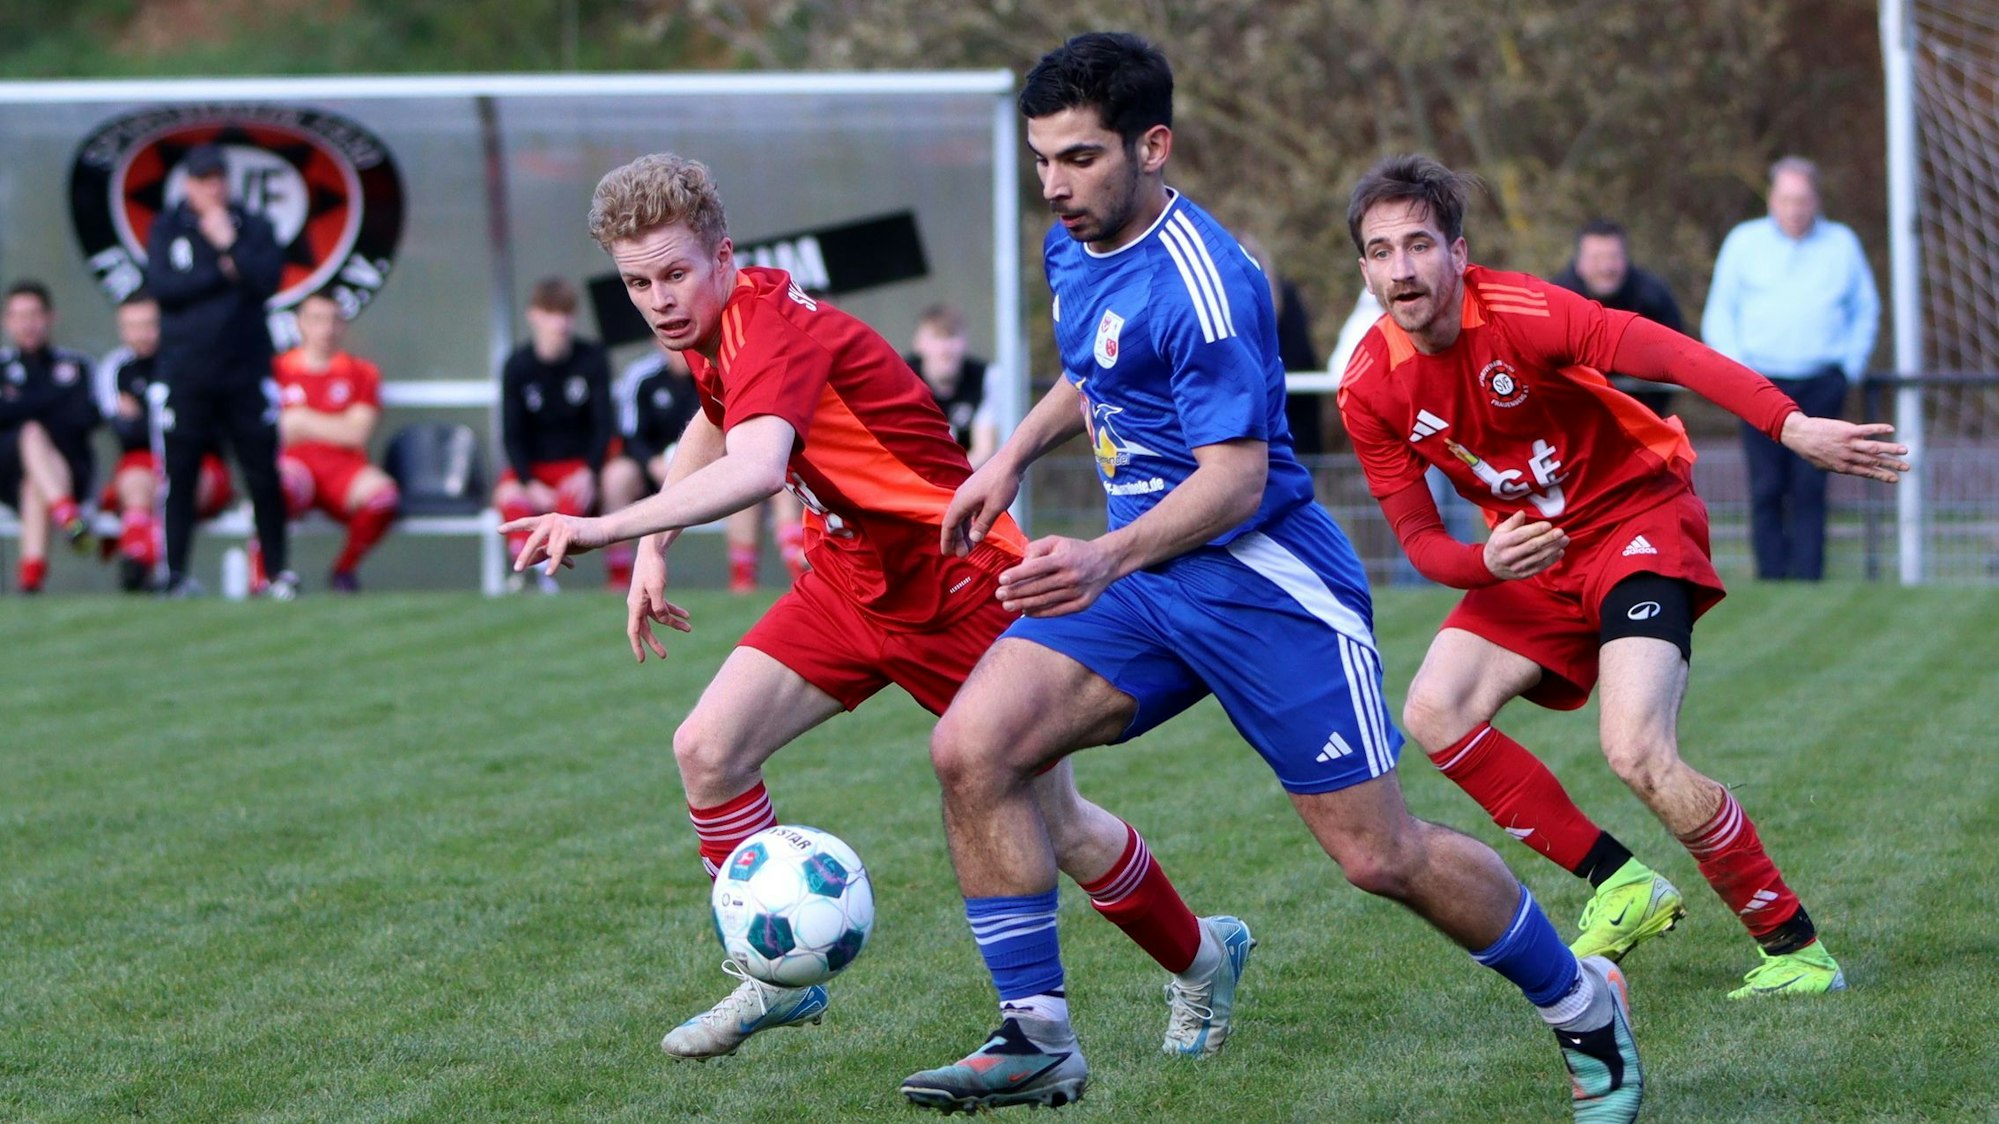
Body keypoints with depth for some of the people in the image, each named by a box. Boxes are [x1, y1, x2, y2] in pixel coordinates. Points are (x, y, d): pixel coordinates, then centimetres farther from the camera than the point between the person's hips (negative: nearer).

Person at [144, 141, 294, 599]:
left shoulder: (253, 227, 8)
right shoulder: (166, 229, 7)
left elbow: (268, 280, -6)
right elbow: (161, 286, -7)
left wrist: (229, 244, -9)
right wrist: (222, 272, -6)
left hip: (246, 371, 0)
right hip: (186, 372, 0)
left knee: (263, 474, 0)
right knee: (180, 475, -1)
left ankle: (278, 573, 8)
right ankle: (174, 575, 3)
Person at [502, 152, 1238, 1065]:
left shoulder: (778, 331, -29)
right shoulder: (718, 328, -1)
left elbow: (753, 470, -50)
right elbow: (714, 423, 23)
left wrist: (606, 528, -57)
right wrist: (654, 548, 12)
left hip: (960, 587, -8)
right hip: (849, 579, 8)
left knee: (1054, 826, 4)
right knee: (708, 749, -10)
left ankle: (1201, 959, 29)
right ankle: (781, 974, 3)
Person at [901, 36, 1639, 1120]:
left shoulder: (1201, 285, -22)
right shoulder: (1072, 253, 6)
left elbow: (1235, 475, -26)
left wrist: (1109, 560, -40)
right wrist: (1010, 459, 15)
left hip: (1259, 576, -8)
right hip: (1137, 573, 8)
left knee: (1380, 855, -3)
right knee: (970, 748, -14)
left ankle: (1585, 1009, 20)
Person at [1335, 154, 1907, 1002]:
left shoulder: (1517, 312, -24)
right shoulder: (1371, 390, -8)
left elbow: (1666, 353, -35)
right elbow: (1418, 538, -3)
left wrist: (1791, 425, -50)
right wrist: (1485, 563, -27)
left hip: (1637, 520, -6)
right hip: (1529, 555, 6)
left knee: (1637, 754, -24)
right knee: (1434, 714, -12)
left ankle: (1793, 946, -8)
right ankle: (1622, 886, 1)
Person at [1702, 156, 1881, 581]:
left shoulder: (1842, 244, 13)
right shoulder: (1744, 241, 11)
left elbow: (1865, 311, 19)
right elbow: (1719, 313, 11)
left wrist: (1850, 367, 7)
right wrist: (1734, 368, -1)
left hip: (1821, 386, 0)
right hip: (1761, 382, 0)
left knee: (1810, 489, -5)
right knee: (1766, 489, -4)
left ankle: (1807, 580, -6)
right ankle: (1771, 581, -3)